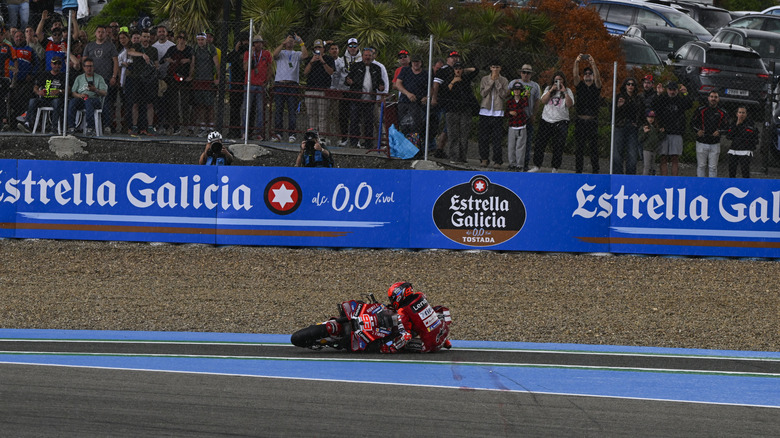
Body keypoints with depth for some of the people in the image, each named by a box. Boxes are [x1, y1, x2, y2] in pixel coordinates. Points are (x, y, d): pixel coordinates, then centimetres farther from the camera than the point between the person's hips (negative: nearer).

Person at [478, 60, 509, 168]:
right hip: (485, 111, 1)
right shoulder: (485, 79, 9)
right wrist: (491, 81, -6)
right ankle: (484, 158, 8)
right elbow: (483, 93, -2)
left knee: (497, 138, -5)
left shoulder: (504, 81, 6)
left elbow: (504, 94, -6)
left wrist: (497, 81, -7)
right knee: (484, 137, 0)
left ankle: (497, 160, -3)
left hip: (498, 112, -1)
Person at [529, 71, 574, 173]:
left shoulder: (567, 91, 4)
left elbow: (569, 104, -9)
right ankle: (536, 166, 10)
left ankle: (555, 169, 7)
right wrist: (551, 90, -10)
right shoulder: (548, 89, 11)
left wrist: (565, 92, -14)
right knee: (539, 144, 1)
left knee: (558, 147, -2)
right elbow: (543, 101, -2)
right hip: (546, 121, 2)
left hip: (560, 122, -2)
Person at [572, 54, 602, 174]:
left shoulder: (596, 87, 7)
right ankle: (578, 170, 6)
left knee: (593, 148, -3)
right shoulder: (580, 86, 11)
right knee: (579, 148, 2)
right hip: (580, 121, 2)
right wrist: (576, 63, -22)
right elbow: (575, 76, -5)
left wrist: (593, 64, -27)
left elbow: (597, 78, -12)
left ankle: (595, 171, -2)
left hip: (592, 121, -2)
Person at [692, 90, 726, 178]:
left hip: (715, 144, 1)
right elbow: (692, 122, 9)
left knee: (713, 167, 2)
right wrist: (697, 131, -7)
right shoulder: (701, 110, 2)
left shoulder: (722, 113, 6)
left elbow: (725, 126, 13)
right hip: (702, 143, -1)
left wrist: (719, 131, -6)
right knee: (701, 166, 2)